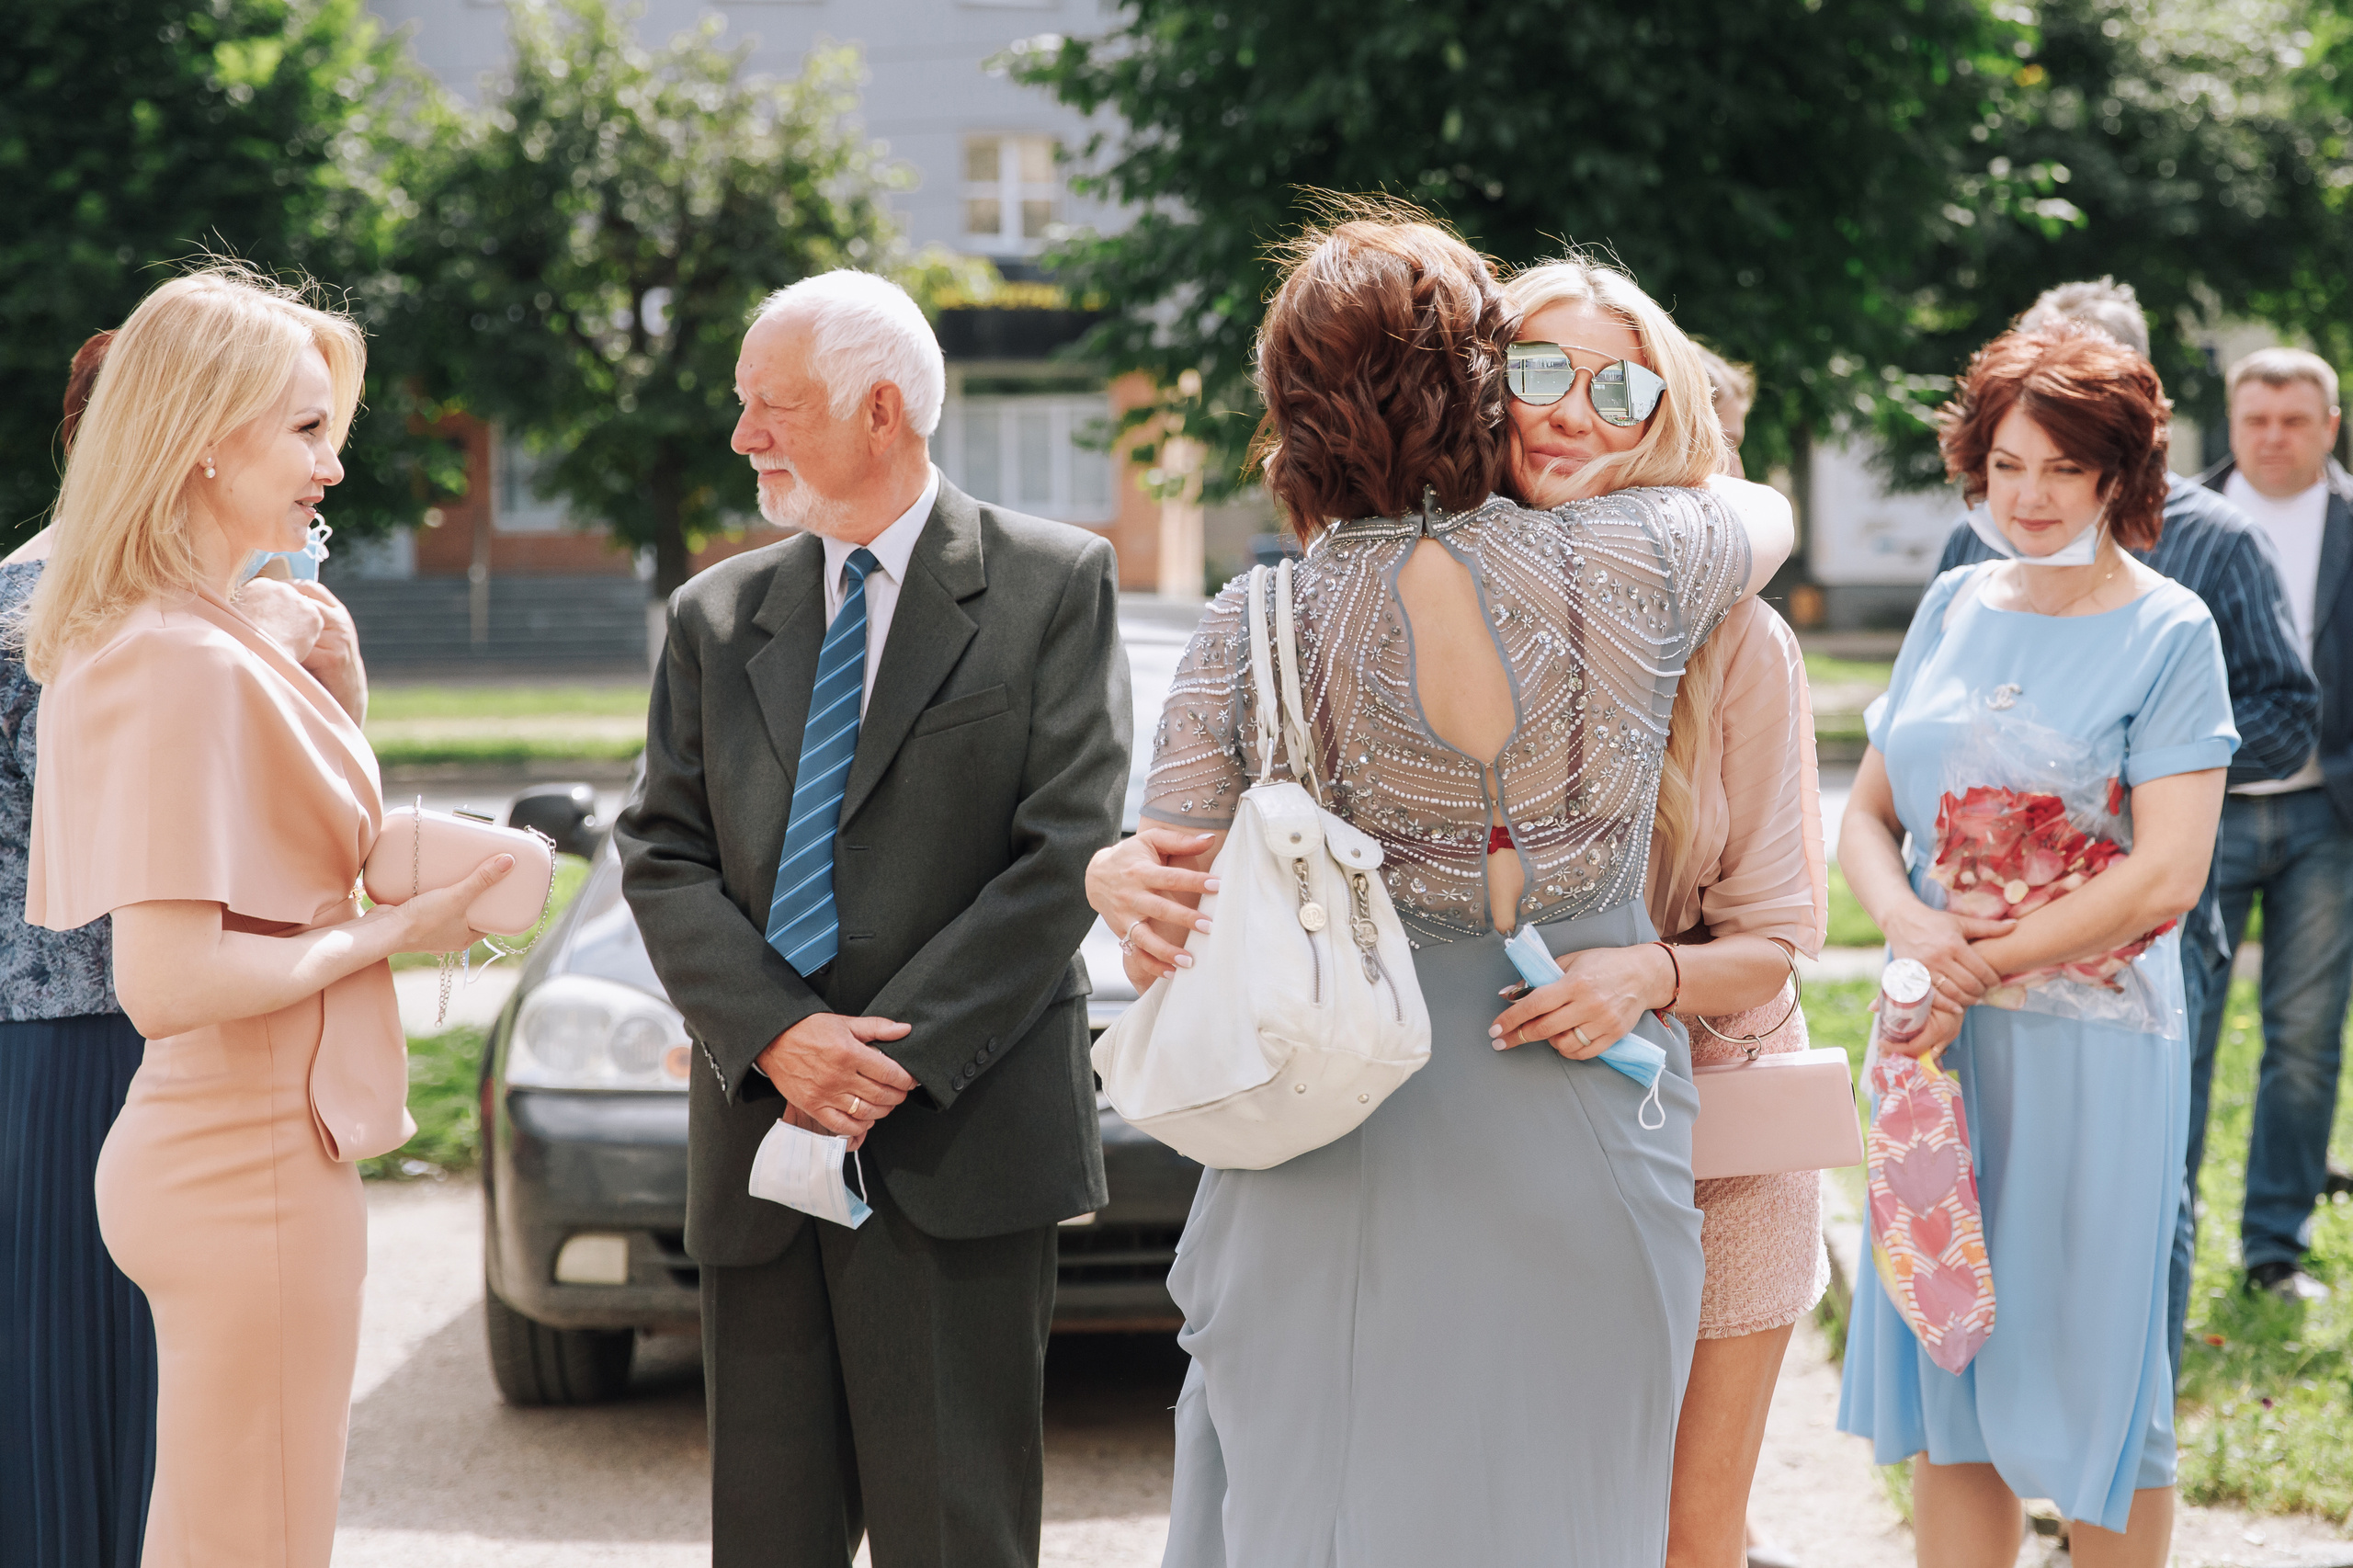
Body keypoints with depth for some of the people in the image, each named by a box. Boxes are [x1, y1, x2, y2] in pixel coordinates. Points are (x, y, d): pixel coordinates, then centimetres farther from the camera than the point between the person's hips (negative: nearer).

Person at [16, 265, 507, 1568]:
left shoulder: (127, 640, 12)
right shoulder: (186, 664, -20)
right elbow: (168, 983, -26)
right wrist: (383, 933, -15)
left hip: (192, 1153, 10)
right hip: (255, 1168, -10)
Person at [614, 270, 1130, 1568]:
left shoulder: (1052, 585, 2)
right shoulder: (715, 617, 14)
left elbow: (1066, 854, -6)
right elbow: (663, 858, 7)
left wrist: (895, 1055, -12)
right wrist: (776, 1036, -11)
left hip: (957, 1141, -4)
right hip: (758, 1134, 4)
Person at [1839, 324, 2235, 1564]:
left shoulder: (2168, 632, -5)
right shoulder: (1956, 606, 10)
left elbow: (2166, 877, -13)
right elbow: (1867, 816, 9)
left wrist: (1985, 965, -15)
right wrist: (1910, 927, -11)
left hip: (2088, 1042, -5)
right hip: (1939, 1038, 5)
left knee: (2091, 1368, 4)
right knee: (1942, 1365, 9)